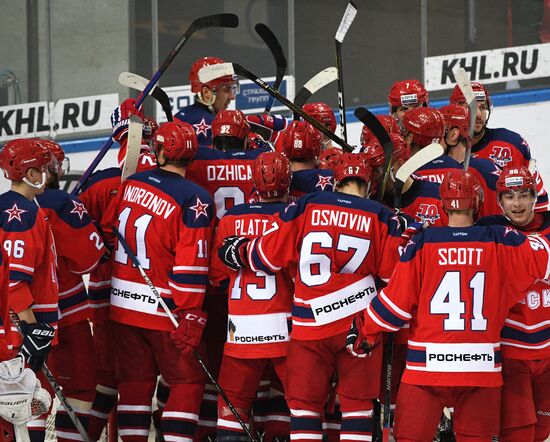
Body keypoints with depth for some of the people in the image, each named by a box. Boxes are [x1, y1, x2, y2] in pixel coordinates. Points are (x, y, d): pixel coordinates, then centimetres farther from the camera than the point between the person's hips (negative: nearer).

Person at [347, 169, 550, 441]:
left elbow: (396, 300, -2)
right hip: (482, 366, 1)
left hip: (428, 364, -1)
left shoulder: (422, 243, -4)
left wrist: (365, 328, 12)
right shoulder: (500, 242, -1)